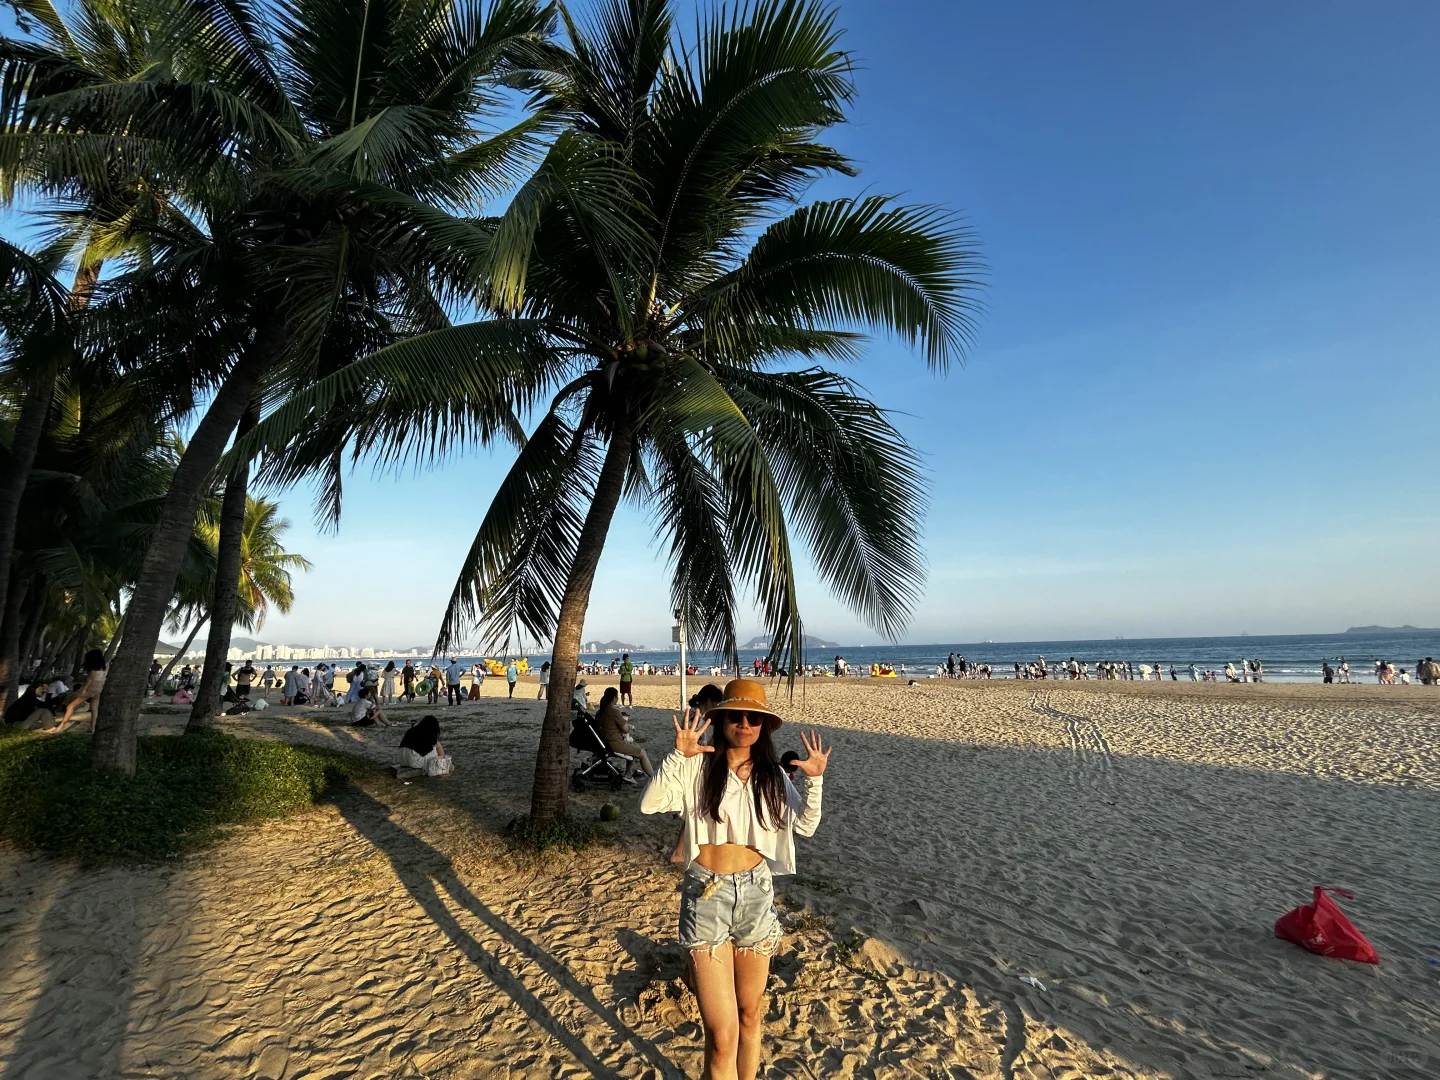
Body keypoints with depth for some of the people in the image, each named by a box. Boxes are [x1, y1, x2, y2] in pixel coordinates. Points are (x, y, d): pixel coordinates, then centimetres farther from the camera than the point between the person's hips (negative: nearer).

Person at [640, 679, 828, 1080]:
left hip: (756, 892, 4)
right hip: (706, 896, -4)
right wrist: (677, 756, -32)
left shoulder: (771, 774, 2)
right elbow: (650, 804, -21)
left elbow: (806, 826, 1)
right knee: (722, 1034, -5)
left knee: (750, 1013, 21)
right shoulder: (698, 766, -11)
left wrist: (814, 780, -13)